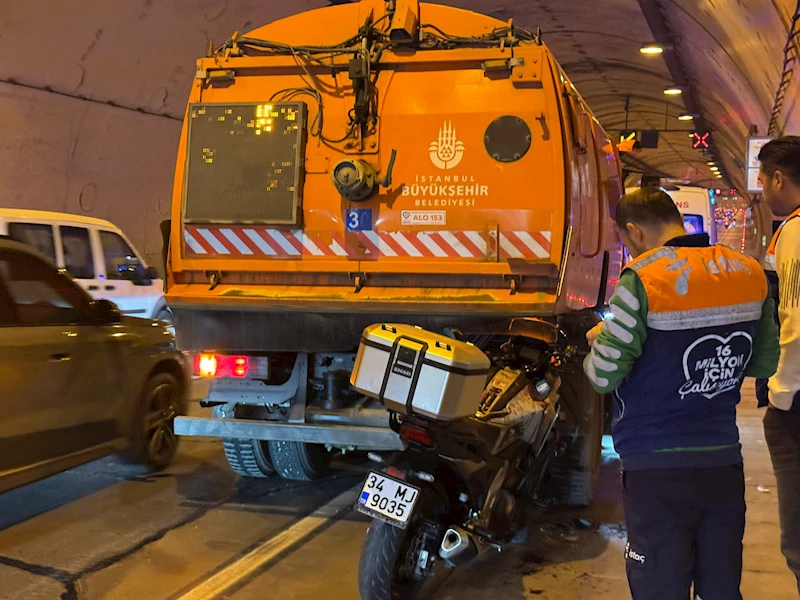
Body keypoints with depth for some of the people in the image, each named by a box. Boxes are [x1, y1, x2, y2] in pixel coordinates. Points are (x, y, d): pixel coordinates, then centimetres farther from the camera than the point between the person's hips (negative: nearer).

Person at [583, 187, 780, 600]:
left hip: (657, 470, -5)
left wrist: (600, 341, 5)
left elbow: (604, 376, -15)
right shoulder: (750, 274, 2)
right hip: (724, 462, 6)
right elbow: (764, 363, 12)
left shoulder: (643, 279, -16)